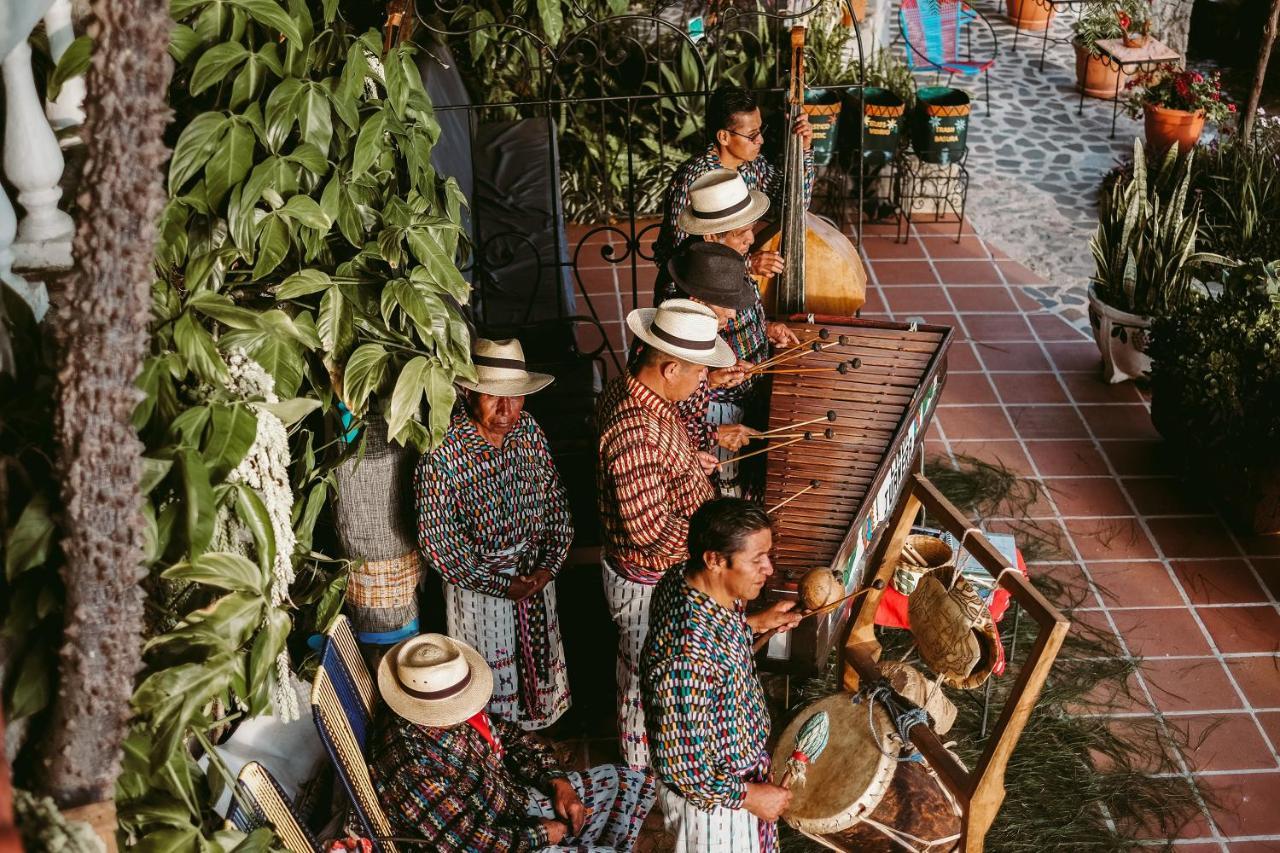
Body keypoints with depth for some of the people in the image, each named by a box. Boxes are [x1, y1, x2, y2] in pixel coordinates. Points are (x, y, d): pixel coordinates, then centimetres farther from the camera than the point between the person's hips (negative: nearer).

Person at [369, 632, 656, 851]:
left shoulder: (448, 707, -8)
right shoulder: (413, 767, -35)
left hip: (513, 800, 9)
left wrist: (557, 781, -4)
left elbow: (507, 735, 8)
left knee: (631, 783, 12)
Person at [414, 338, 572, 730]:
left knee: (539, 654, 25)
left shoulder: (528, 429, -9)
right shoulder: (442, 452, -27)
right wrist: (500, 584, -20)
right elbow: (436, 541, -23)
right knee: (491, 672, 14)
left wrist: (548, 565, -11)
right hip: (479, 580, -5)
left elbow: (556, 501, 1)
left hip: (535, 573, 5)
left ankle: (539, 727, 49)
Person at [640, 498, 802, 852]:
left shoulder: (680, 582, -15)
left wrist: (754, 623, 3)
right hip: (712, 801, -8)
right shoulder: (688, 657, -41)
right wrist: (747, 794, -21)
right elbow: (679, 764, -32)